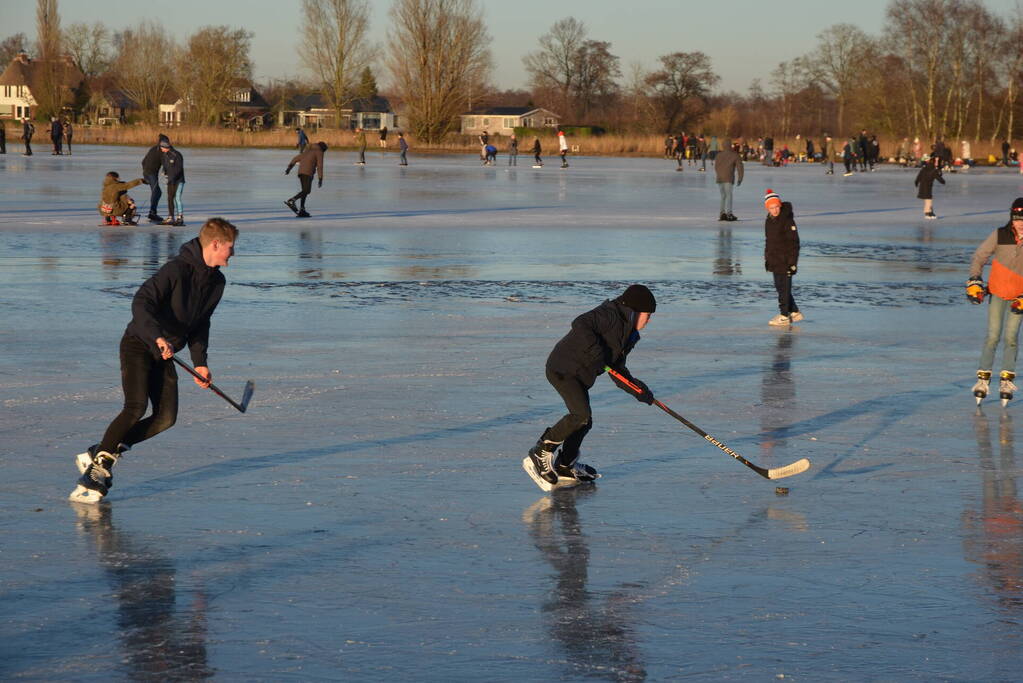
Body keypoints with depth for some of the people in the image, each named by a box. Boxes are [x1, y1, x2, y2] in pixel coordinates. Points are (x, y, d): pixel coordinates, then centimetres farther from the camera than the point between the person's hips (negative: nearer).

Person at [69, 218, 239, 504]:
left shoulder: (216, 282, 6)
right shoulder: (177, 269, -20)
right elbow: (141, 302, -27)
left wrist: (199, 362, 11)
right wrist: (158, 337, -40)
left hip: (165, 354, 8)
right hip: (138, 345, -8)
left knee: (166, 417, -4)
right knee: (136, 408, -23)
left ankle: (103, 453, 5)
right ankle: (97, 465, -15)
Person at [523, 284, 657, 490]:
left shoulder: (627, 334, 18)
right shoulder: (610, 315, -14)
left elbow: (618, 370, 17)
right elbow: (580, 324, -29)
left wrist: (638, 389, 5)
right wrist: (595, 352, -31)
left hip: (580, 375, 11)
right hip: (563, 369, -11)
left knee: (584, 421, 14)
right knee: (581, 415, -22)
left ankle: (565, 466, 30)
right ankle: (540, 455, -14)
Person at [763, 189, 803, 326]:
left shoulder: (787, 221, -15)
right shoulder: (769, 221, 9)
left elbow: (794, 243, -15)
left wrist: (792, 262, -17)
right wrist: (767, 259, 21)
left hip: (785, 261, -8)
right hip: (774, 261, 8)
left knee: (784, 288, -3)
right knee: (779, 287, 14)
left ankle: (784, 316, 4)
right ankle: (795, 312, 25)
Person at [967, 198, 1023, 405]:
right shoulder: (999, 235, -15)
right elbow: (979, 257, -5)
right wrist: (974, 282, -16)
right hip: (997, 291, 0)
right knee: (993, 336, -2)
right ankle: (983, 378, 5)